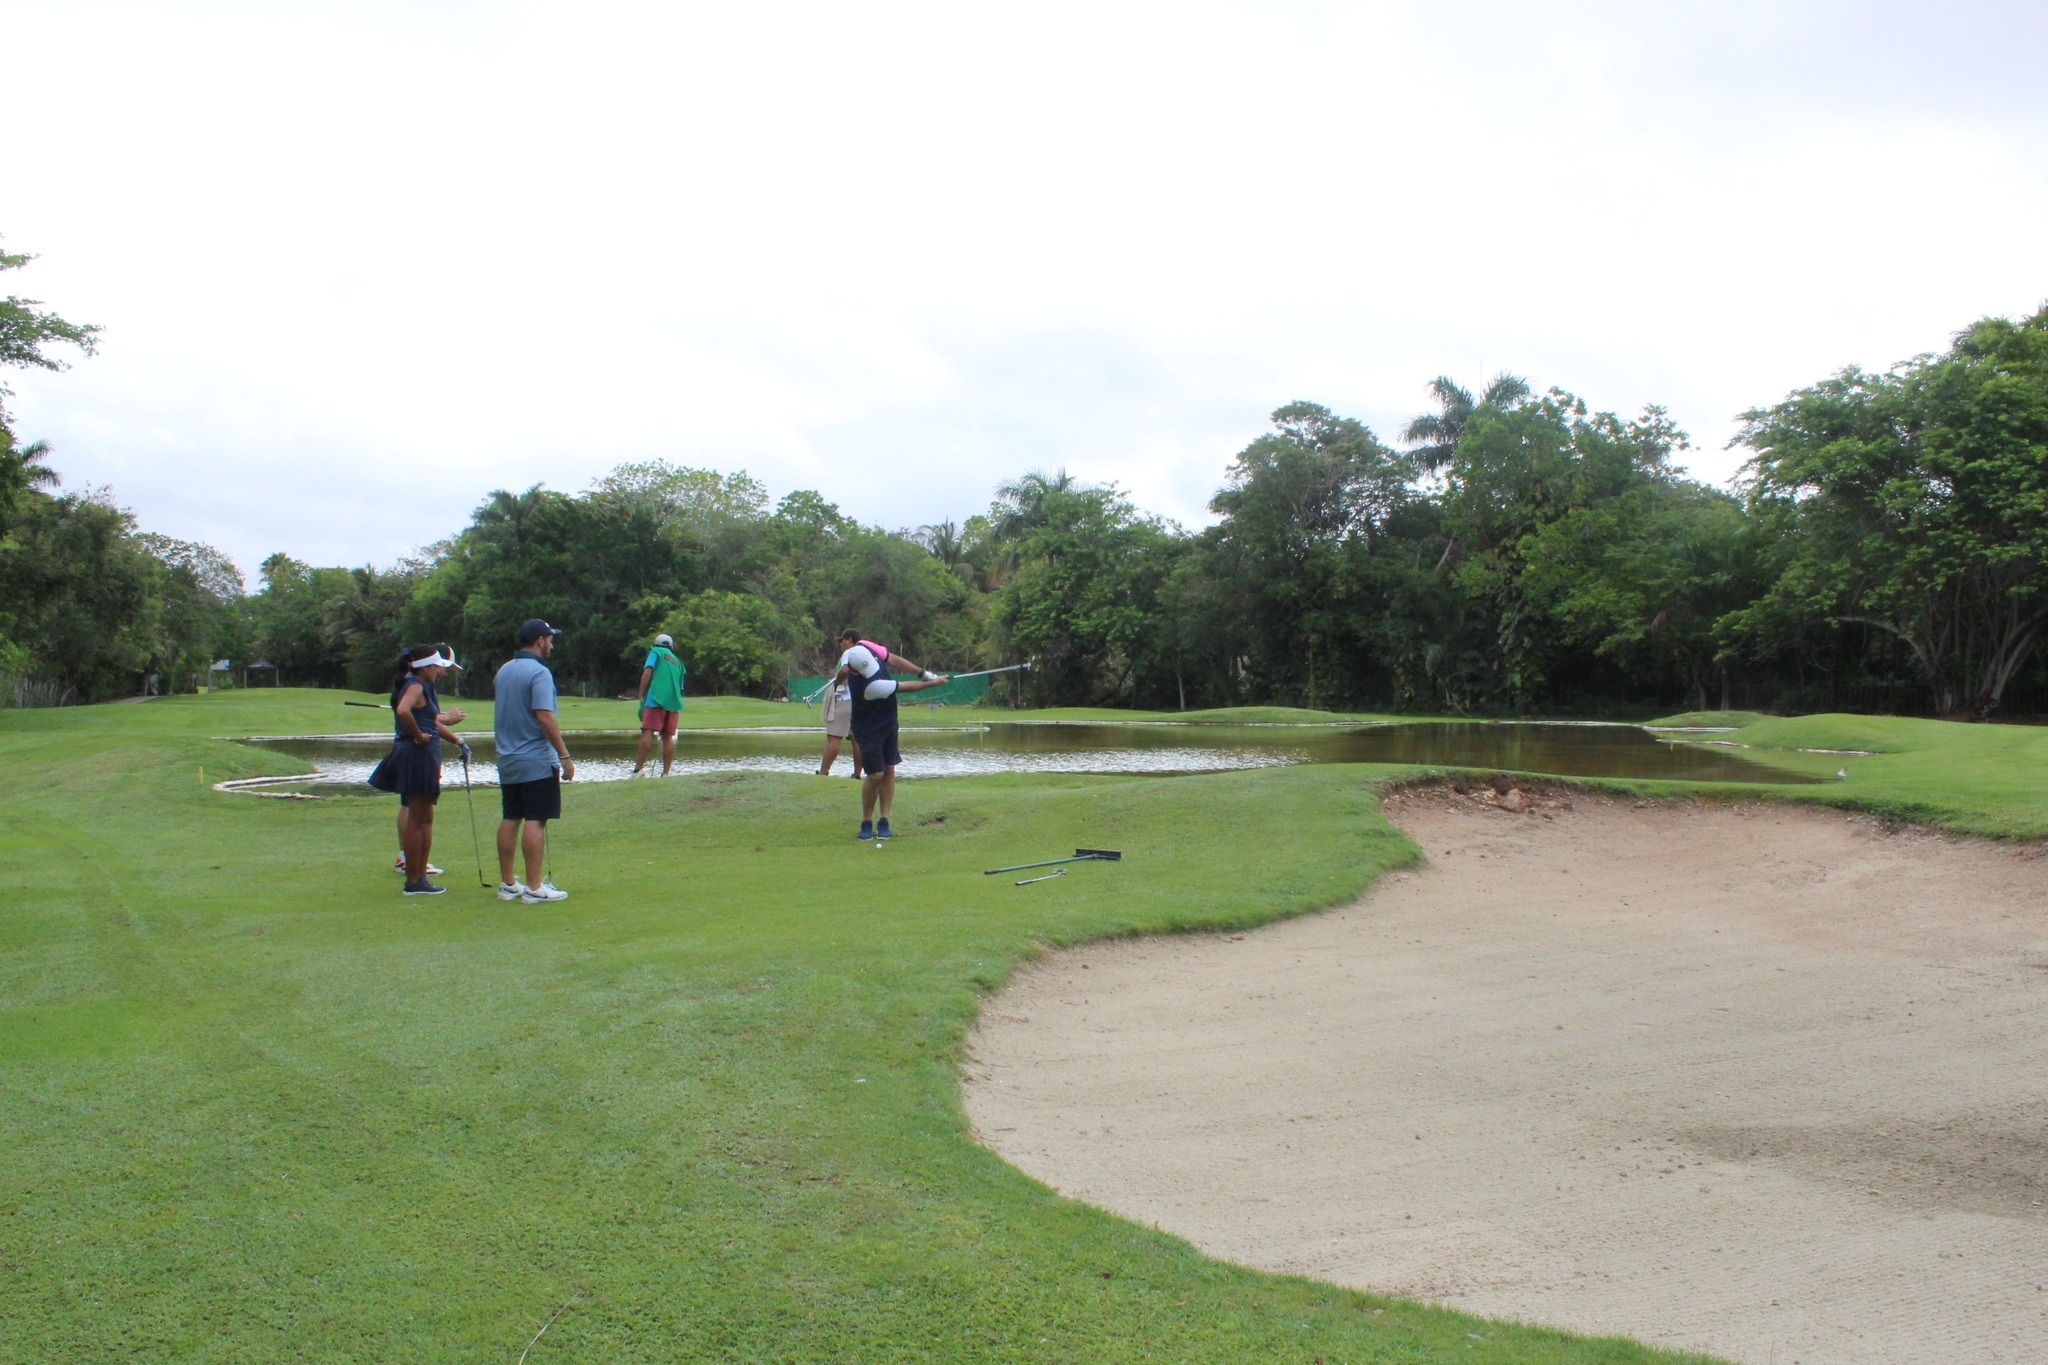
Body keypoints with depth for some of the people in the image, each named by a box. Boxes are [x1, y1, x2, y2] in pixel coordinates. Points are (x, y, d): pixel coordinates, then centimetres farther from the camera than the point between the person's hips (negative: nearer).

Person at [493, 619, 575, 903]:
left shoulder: (503, 670, 12)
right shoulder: (538, 672, -14)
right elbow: (545, 717, -21)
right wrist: (565, 756, -17)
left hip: (507, 760, 8)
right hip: (537, 761, -8)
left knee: (510, 820, 10)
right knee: (535, 821, -6)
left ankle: (507, 884, 14)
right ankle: (534, 887, -5)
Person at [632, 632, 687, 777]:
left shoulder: (656, 652, 12)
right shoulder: (678, 662, 27)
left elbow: (647, 673, -3)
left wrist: (641, 695, 0)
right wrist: (678, 710, 26)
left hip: (656, 699, -5)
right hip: (674, 702, 5)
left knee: (647, 732, -11)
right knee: (668, 736, 3)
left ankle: (638, 769, -18)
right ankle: (666, 773, -1)